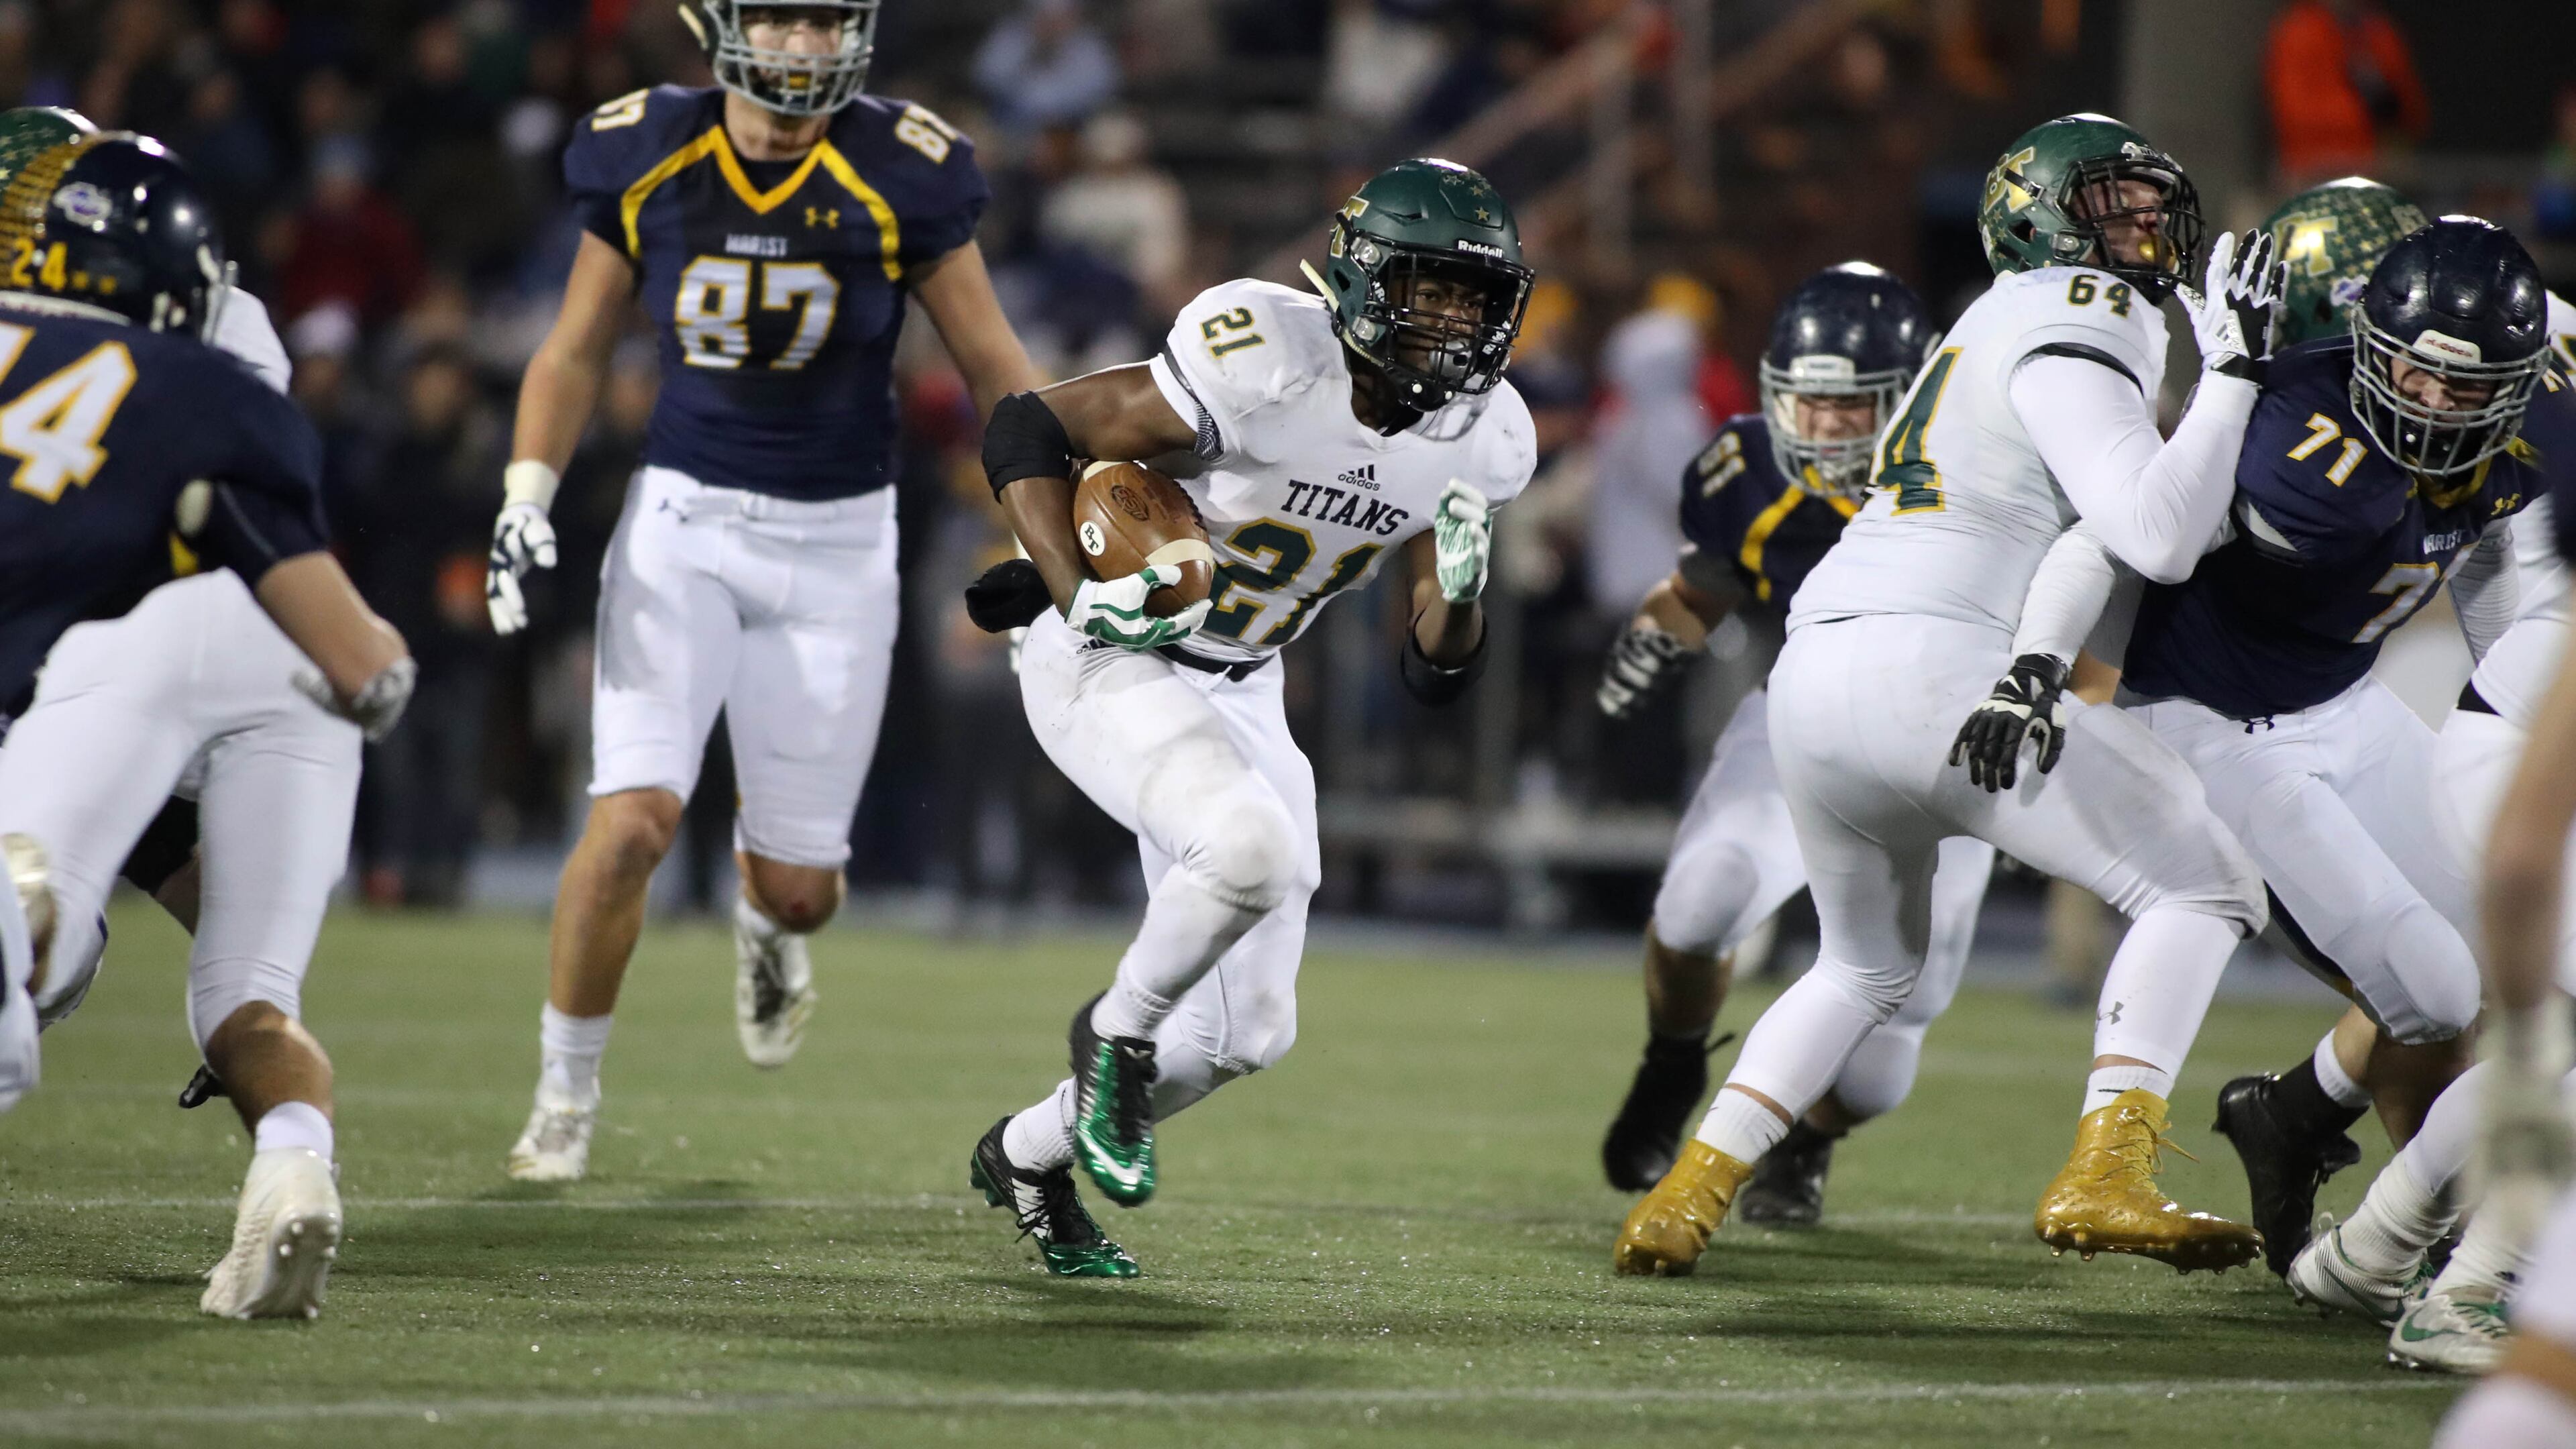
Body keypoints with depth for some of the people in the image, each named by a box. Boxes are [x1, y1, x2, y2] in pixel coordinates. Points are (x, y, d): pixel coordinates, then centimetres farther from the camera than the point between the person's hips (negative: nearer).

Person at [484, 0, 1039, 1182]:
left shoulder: (899, 179, -9)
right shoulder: (647, 162, -5)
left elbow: (995, 372, 0)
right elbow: (577, 352, 8)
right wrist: (527, 497, -4)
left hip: (837, 545, 0)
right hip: (684, 521, 0)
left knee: (800, 887, 4)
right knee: (633, 820, -17)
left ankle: (767, 921, 45)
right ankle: (566, 1090, 4)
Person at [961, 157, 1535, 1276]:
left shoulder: (1481, 445, -6)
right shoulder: (1266, 365, -26)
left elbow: (1434, 675, 0)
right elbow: (1026, 430, -18)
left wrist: (1459, 591, -22)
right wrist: (1077, 597, -29)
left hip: (1237, 693, 7)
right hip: (1111, 668, -7)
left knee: (1248, 1034, 6)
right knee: (1254, 846, -35)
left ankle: (1029, 1153, 31)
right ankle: (1118, 1033, -6)